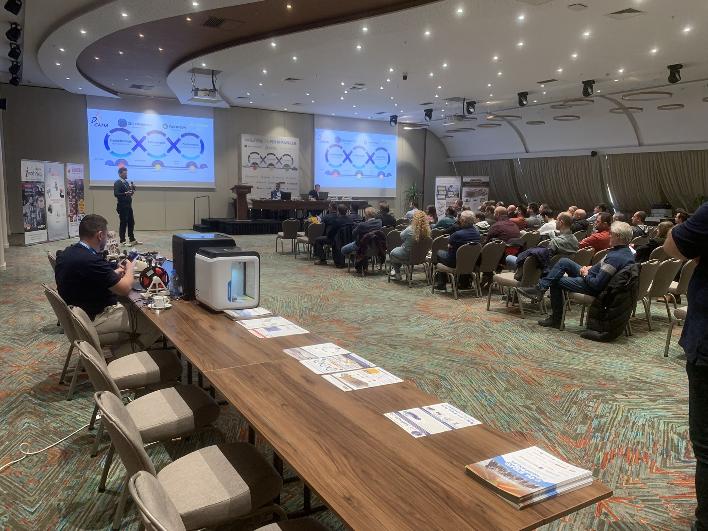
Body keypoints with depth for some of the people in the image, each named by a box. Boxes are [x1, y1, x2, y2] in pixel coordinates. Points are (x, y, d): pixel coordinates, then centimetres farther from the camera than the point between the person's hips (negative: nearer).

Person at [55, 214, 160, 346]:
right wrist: (130, 269, -1)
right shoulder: (91, 261, -29)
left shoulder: (66, 253, 1)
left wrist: (115, 273, 13)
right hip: (93, 320, -10)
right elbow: (125, 289, -20)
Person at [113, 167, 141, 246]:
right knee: (123, 223, -4)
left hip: (128, 205, 8)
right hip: (122, 206, -8)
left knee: (131, 223, 10)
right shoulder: (117, 183, -8)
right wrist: (125, 193, -31)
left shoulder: (126, 182, 17)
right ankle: (122, 241, 2)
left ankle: (132, 240, 17)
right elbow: (116, 194, -18)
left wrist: (132, 191, 1)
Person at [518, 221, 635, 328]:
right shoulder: (628, 251, 1)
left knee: (555, 281, 2)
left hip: (593, 288, -10)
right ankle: (540, 288, 4)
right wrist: (591, 268, 3)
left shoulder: (615, 257, -30)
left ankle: (555, 318, 16)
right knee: (564, 262, 6)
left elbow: (597, 284, -30)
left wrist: (586, 275, -11)